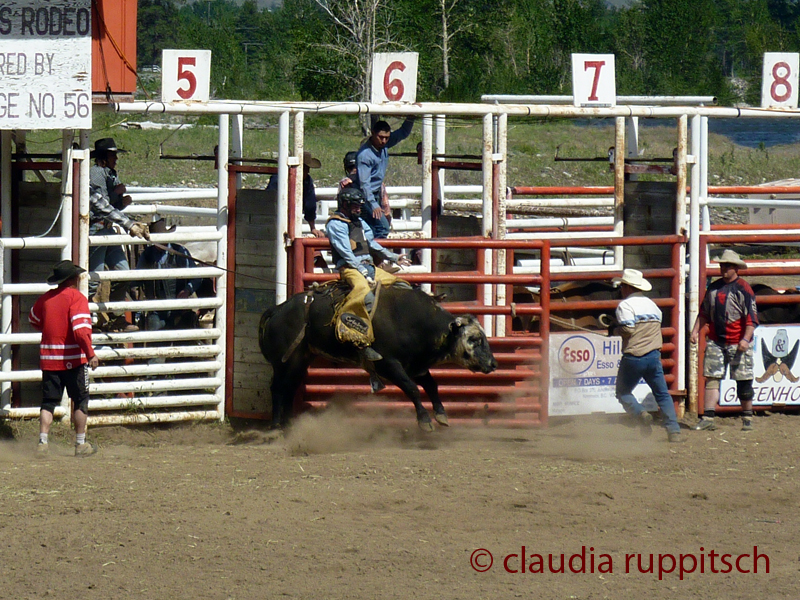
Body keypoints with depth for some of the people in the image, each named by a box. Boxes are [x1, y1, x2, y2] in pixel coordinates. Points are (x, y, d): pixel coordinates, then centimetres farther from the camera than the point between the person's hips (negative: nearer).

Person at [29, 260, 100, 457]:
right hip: (73, 358, -4)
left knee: (48, 402, 7)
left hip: (48, 358, 4)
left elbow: (33, 320, 24)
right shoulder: (77, 298, -10)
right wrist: (91, 354, -19)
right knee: (80, 401, 8)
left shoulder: (45, 298, 7)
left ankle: (43, 441, -5)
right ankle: (80, 444, 10)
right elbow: (80, 330, -21)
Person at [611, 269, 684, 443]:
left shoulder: (625, 305, -9)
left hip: (633, 357, -5)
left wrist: (615, 329, -1)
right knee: (662, 394, 10)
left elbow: (628, 329, -20)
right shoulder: (652, 305, 15)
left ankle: (640, 413, -14)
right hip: (654, 356, 5)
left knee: (623, 392, 12)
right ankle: (673, 430, -1)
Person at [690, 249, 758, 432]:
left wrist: (746, 339, -20)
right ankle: (708, 419, -2)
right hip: (715, 341, 5)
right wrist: (696, 331, 10)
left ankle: (747, 418, 13)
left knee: (743, 382, 2)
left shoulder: (744, 289, -6)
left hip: (738, 344, -5)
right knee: (711, 378, -2)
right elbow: (704, 313, 21)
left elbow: (752, 317, -11)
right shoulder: (714, 288, 12)